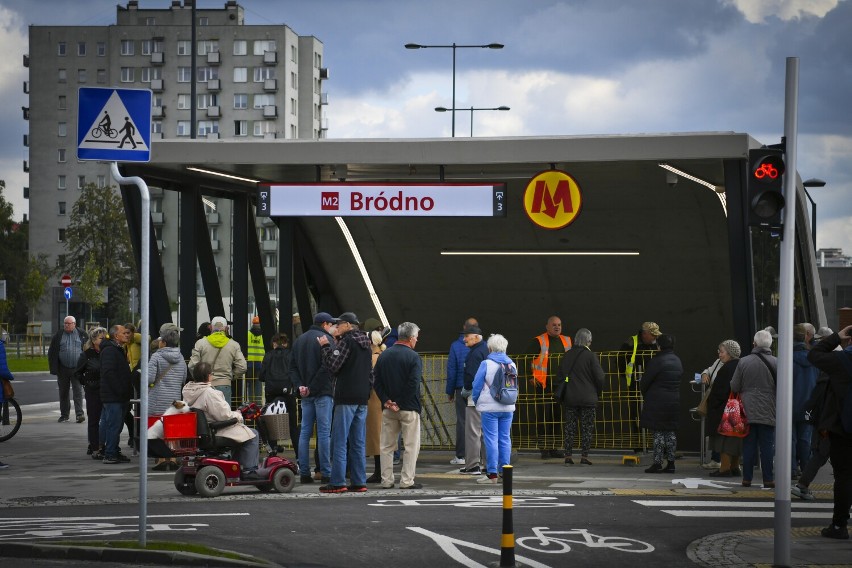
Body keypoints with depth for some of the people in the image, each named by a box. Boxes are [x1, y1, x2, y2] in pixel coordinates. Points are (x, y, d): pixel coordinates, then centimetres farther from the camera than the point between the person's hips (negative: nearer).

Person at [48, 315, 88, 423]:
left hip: (77, 369, -2)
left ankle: (79, 413, -13)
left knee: (78, 391, -9)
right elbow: (52, 353, 3)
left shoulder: (82, 334, 3)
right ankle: (64, 415, 19)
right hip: (63, 369, 2)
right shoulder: (58, 336, 6)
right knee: (63, 393, 9)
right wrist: (54, 369, -5)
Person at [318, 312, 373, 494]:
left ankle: (338, 482, -9)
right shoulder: (366, 343, 17)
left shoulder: (346, 341, -10)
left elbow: (333, 365, -14)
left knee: (340, 441, -6)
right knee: (358, 442, 9)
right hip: (362, 398, 8)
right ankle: (359, 482, 8)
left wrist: (326, 347, -2)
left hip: (346, 397, -8)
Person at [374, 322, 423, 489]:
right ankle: (406, 480, -1)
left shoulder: (384, 355, 7)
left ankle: (386, 480, 11)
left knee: (387, 446, 11)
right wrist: (401, 403, -11)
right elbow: (414, 383, -18)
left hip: (388, 408, 5)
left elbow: (377, 382, 3)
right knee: (411, 445, 3)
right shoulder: (413, 357, -10)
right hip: (409, 408, -5)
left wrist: (386, 400, -3)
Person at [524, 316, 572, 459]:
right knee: (543, 418, -3)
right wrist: (531, 378, -8)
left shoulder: (567, 341, 12)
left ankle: (554, 448, 16)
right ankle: (544, 449, 1)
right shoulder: (538, 342, -3)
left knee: (558, 418, 7)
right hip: (542, 387, -5)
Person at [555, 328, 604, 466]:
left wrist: (561, 396, 17)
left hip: (569, 398, 4)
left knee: (569, 427, 7)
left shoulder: (567, 355, 5)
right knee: (587, 428, 3)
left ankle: (568, 456, 4)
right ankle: (584, 457, 0)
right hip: (588, 398, -4)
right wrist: (598, 392, 8)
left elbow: (559, 377, 10)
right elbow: (599, 377, -10)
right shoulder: (590, 356, -9)